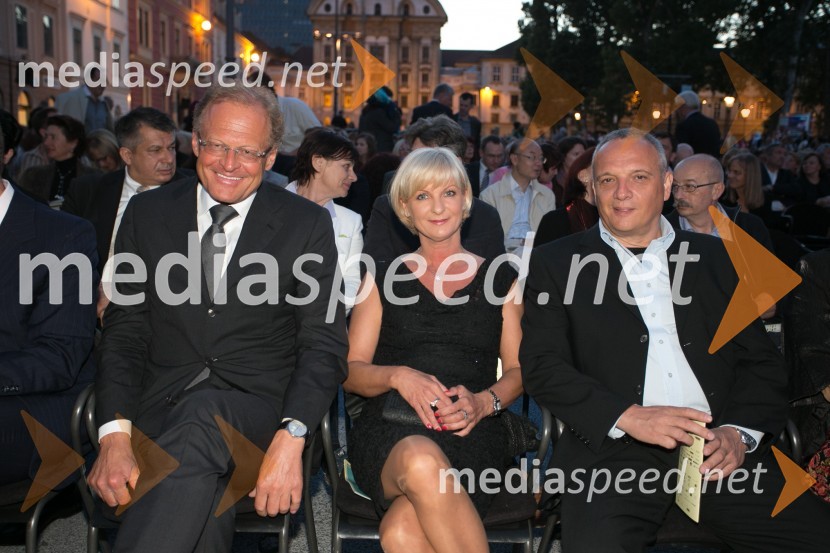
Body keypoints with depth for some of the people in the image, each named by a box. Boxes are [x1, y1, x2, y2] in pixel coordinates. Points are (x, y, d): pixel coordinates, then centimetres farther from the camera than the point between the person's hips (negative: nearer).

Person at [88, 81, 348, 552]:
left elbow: (325, 344, -1)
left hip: (259, 408, -1)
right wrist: (115, 433, -10)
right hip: (163, 406, 1)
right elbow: (125, 331, 8)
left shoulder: (307, 224, 3)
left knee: (202, 415, -36)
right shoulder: (147, 213, 10)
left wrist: (291, 437, -19)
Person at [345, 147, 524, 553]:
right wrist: (398, 376, -11)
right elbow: (350, 371, 10)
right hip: (390, 427, 1)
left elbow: (518, 369, 13)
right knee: (422, 462, -39)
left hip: (471, 433, -1)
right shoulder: (383, 279, 16)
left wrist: (484, 402, -9)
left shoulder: (501, 279, 17)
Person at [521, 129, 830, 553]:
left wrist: (740, 432, -5)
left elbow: (761, 360, 14)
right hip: (613, 449, -3)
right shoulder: (556, 263, 9)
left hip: (719, 449, 3)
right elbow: (541, 365, 0)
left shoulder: (716, 258, 17)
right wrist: (629, 417, -13)